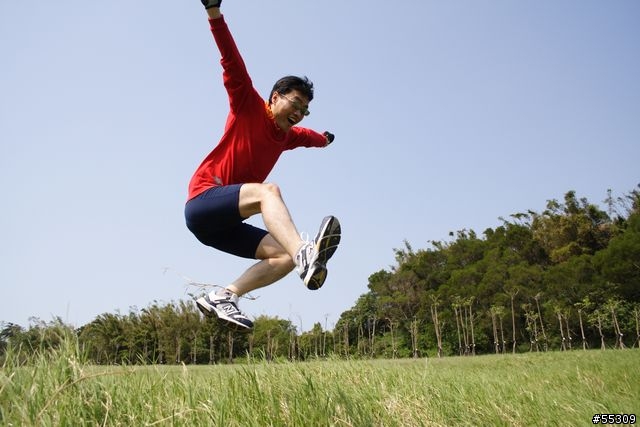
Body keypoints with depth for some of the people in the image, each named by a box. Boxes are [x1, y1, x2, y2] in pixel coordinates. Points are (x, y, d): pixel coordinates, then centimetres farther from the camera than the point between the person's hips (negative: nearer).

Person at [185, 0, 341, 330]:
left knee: (285, 257, -9)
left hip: (224, 225, 8)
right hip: (203, 201, -8)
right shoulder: (249, 107, 2)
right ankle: (305, 254, -55)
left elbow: (307, 136, 44)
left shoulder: (287, 137, 20)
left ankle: (221, 297, -15)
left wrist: (325, 140, 64)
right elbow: (232, 63, -10)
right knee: (267, 190, -33)